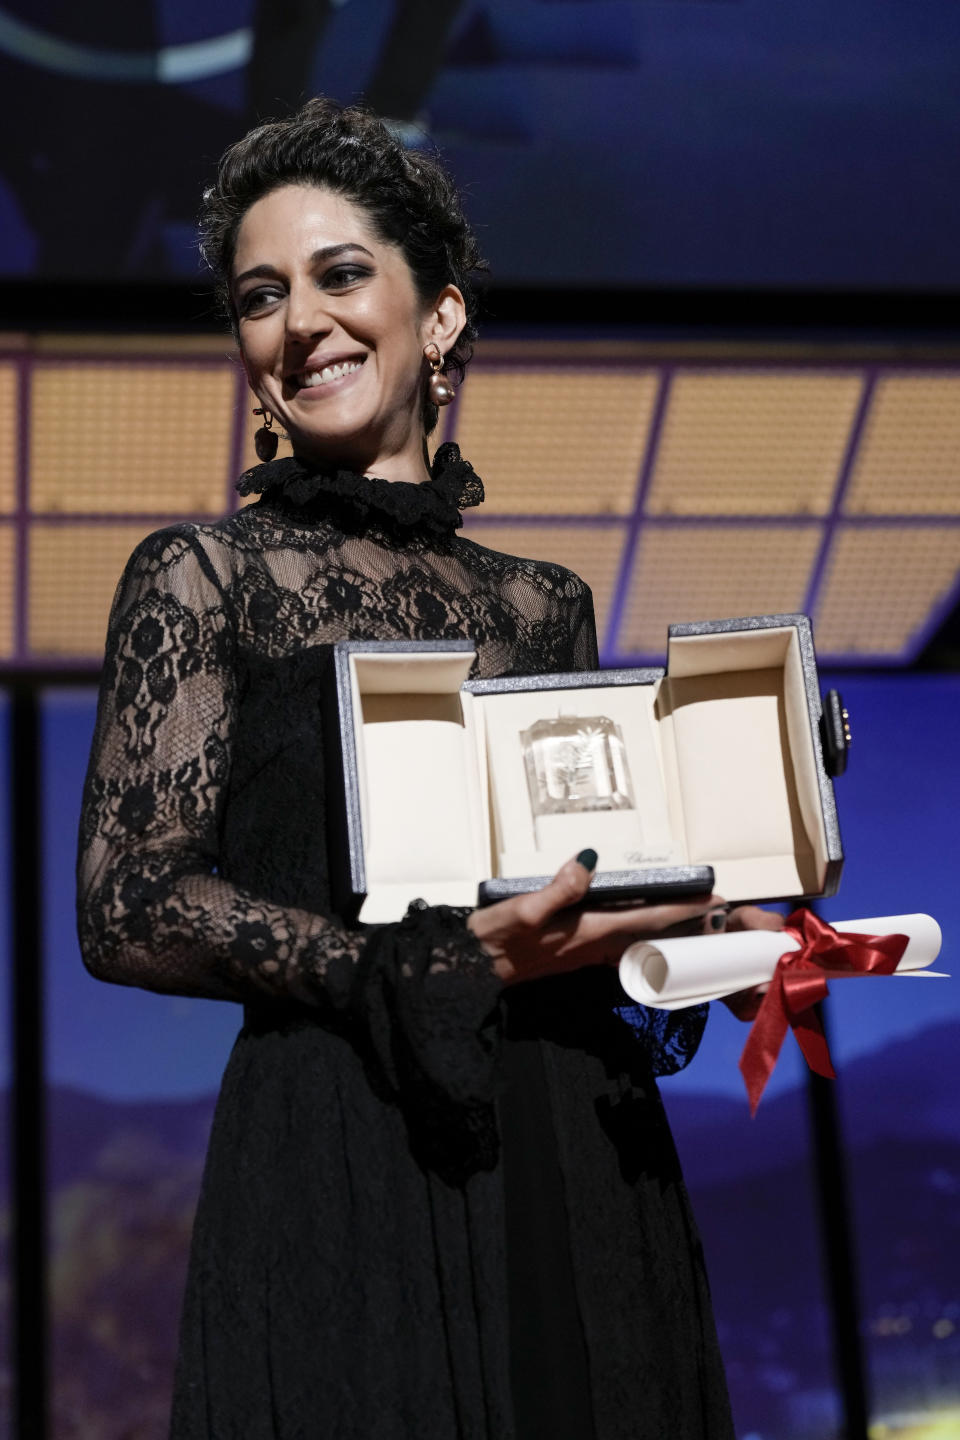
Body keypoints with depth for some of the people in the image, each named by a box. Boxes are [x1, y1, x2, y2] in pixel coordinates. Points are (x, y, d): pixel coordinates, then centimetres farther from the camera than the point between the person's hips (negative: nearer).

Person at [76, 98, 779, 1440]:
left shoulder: (546, 603, 15)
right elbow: (127, 907, -7)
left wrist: (707, 925, -2)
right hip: (345, 1162, -4)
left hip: (582, 1160, 5)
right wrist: (448, 964, -17)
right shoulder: (203, 575, 2)